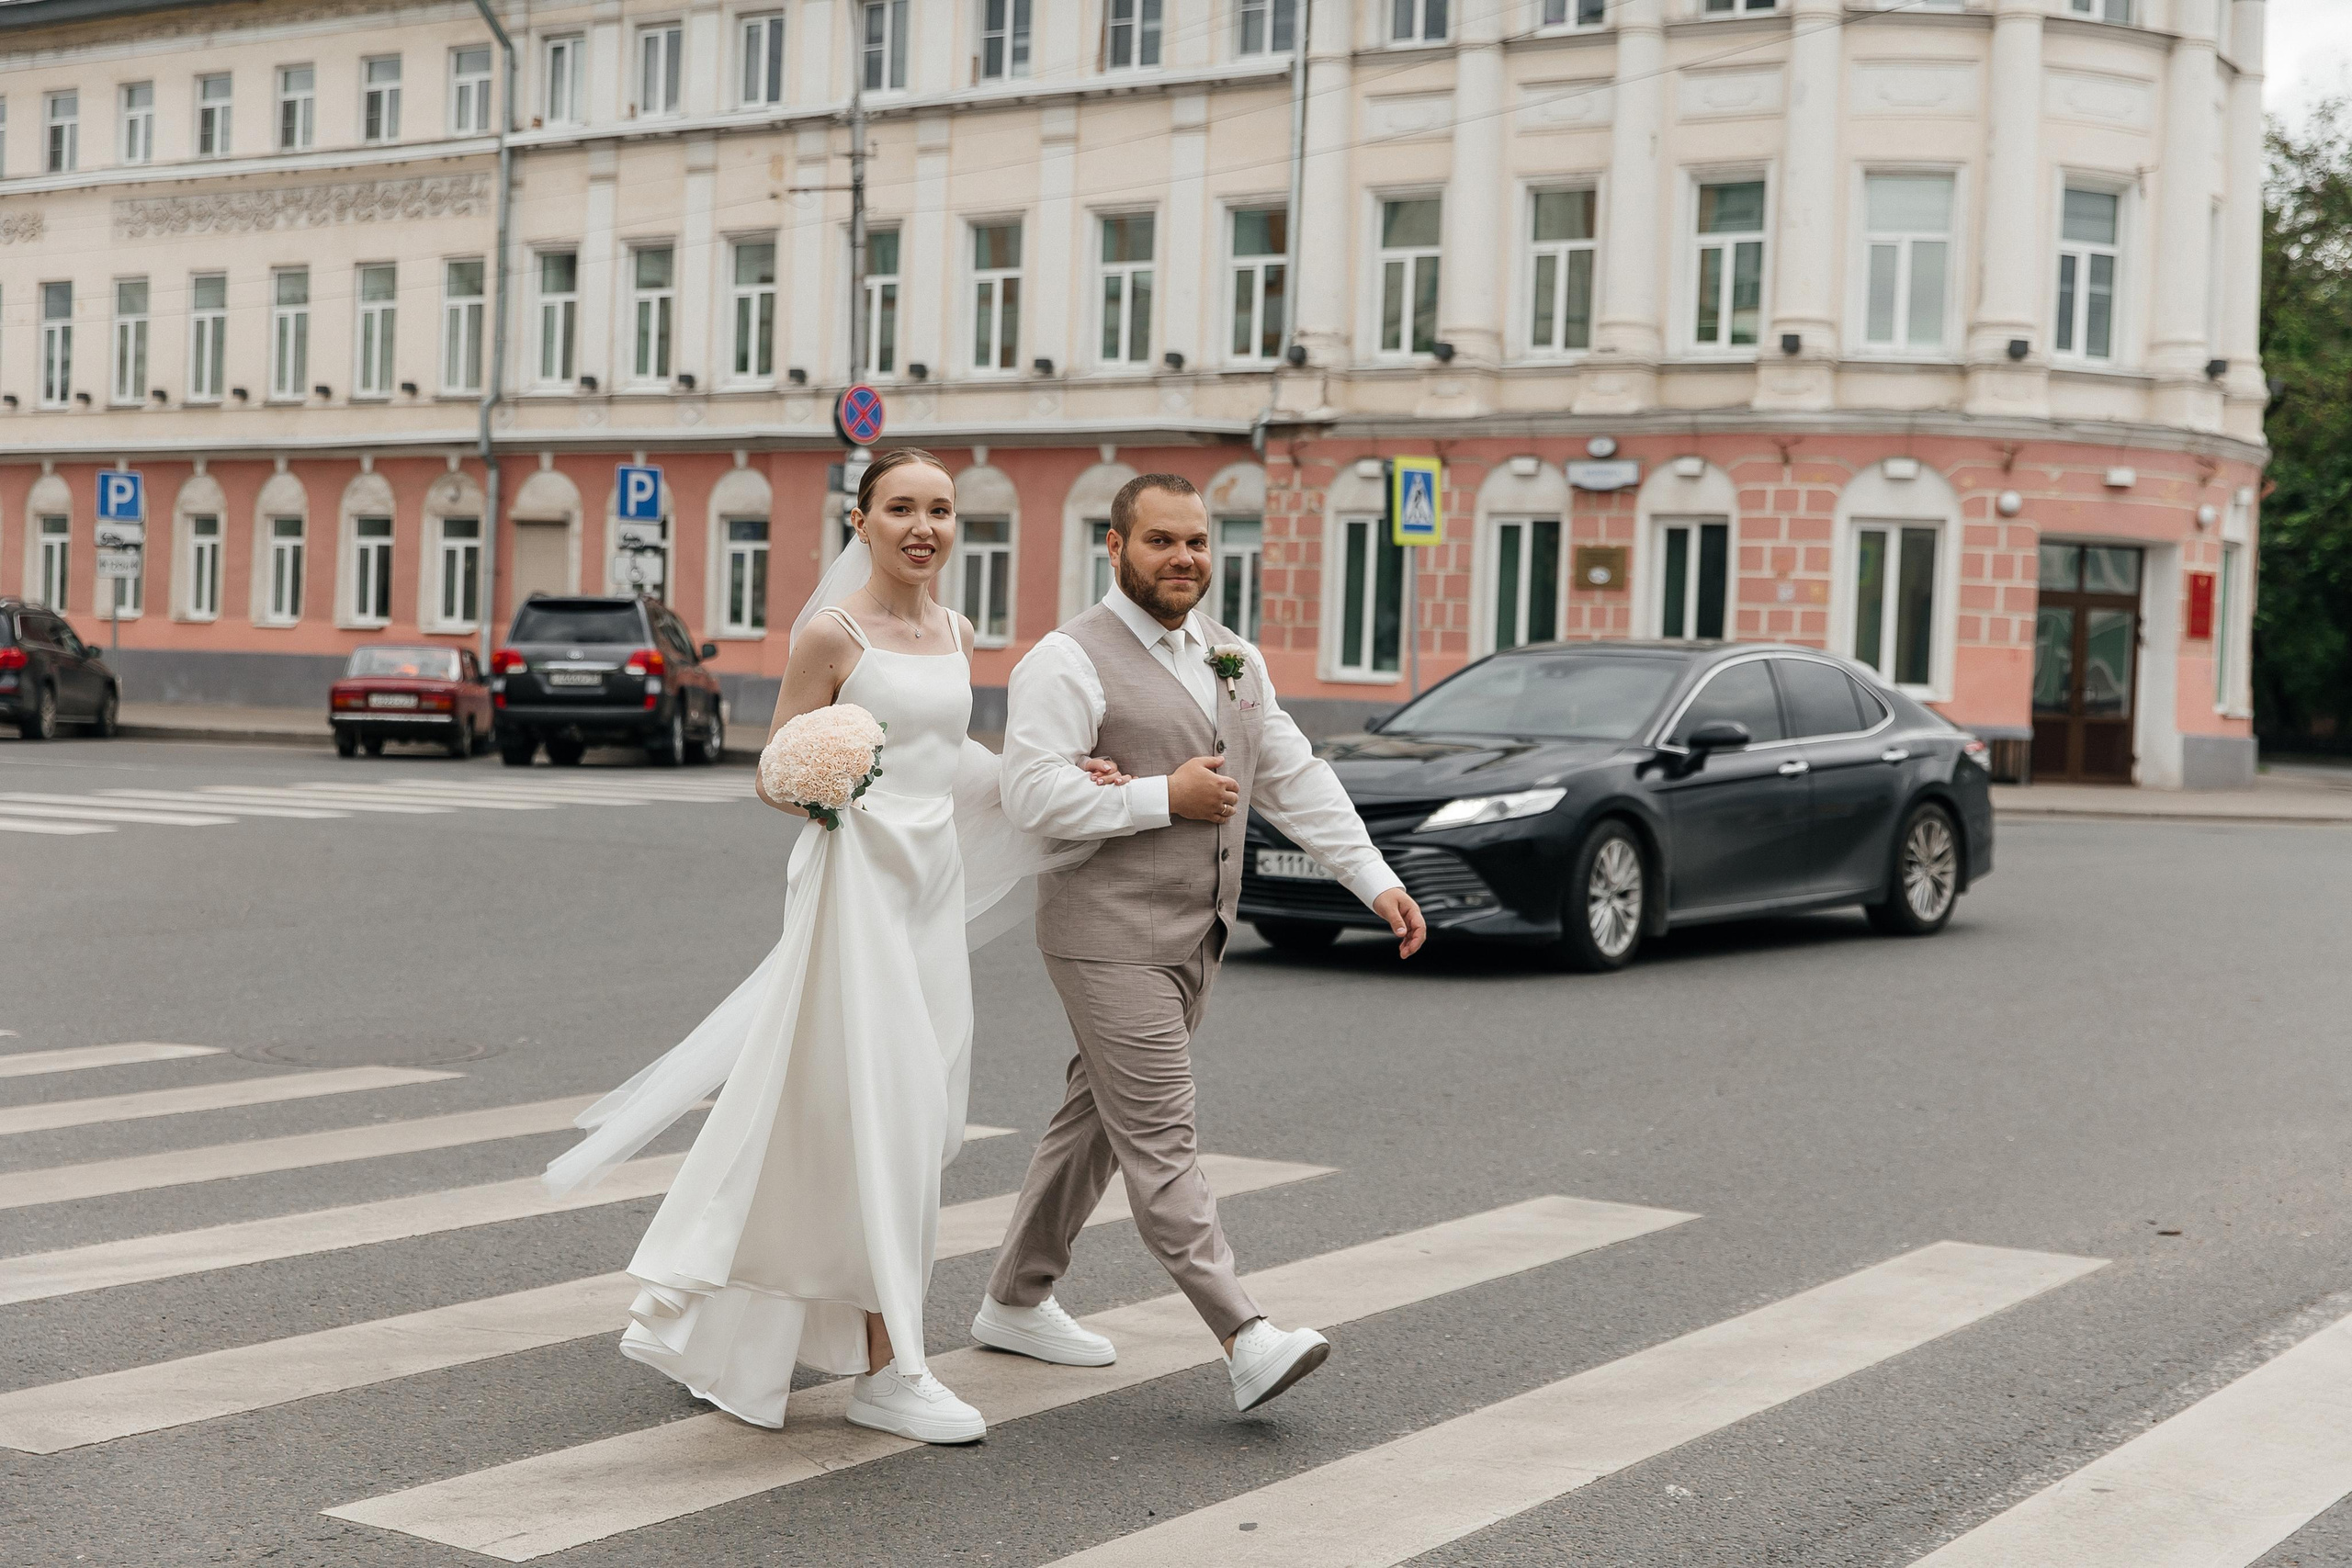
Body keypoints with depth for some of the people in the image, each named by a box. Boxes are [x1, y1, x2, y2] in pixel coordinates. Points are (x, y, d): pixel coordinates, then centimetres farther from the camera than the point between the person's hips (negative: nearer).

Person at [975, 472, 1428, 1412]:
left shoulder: (1231, 662, 14)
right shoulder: (1069, 662, -10)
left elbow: (1296, 777, 15)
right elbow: (1034, 796, -20)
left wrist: (1375, 879, 6)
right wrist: (1168, 797, -15)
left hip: (1195, 938, 8)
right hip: (1112, 939, -8)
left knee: (1099, 1122, 15)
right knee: (1160, 1141, -9)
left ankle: (1016, 1303, 27)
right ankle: (1245, 1341, -14)